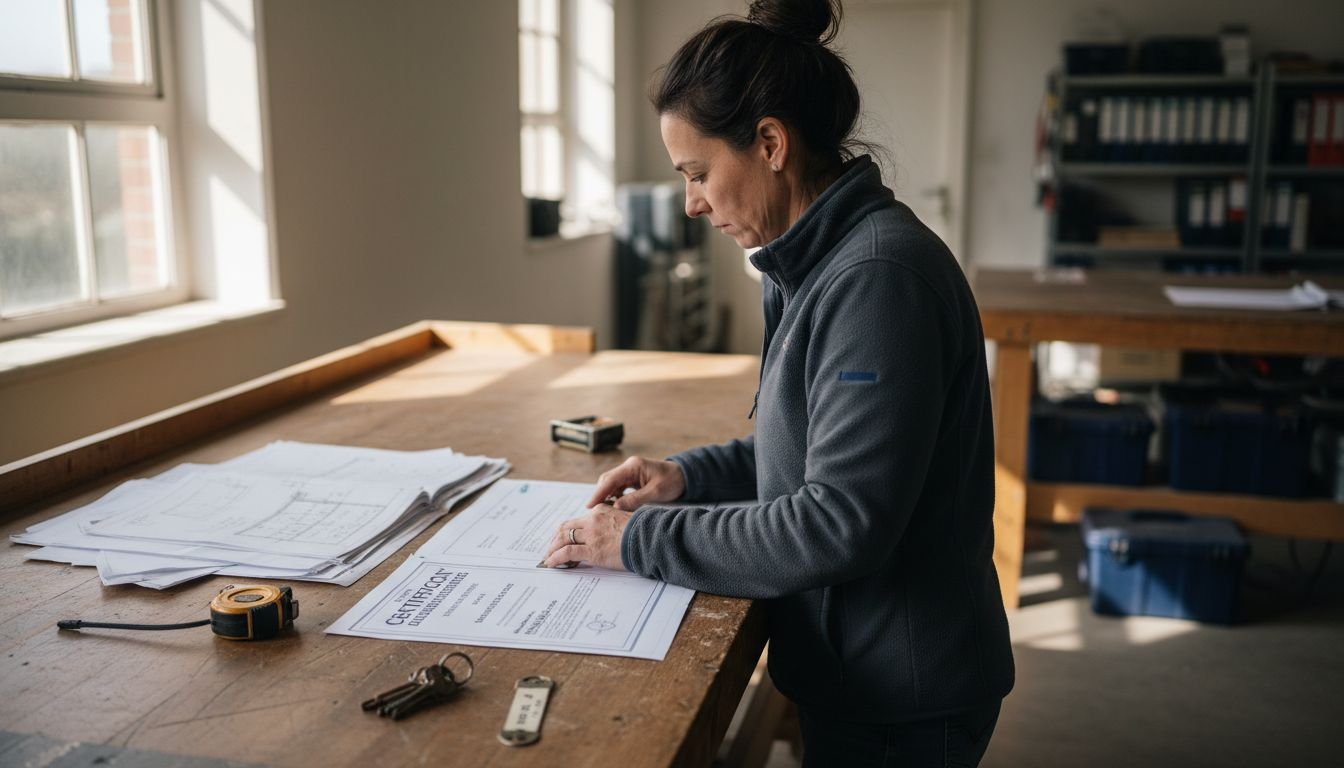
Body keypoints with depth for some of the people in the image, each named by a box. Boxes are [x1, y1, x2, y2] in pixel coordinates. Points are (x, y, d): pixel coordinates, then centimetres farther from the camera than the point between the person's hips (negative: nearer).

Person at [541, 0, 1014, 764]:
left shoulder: (879, 276, -25)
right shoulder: (824, 259, 5)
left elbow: (841, 524, -28)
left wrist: (644, 539, -20)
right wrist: (689, 474, 1)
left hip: (898, 702, -8)